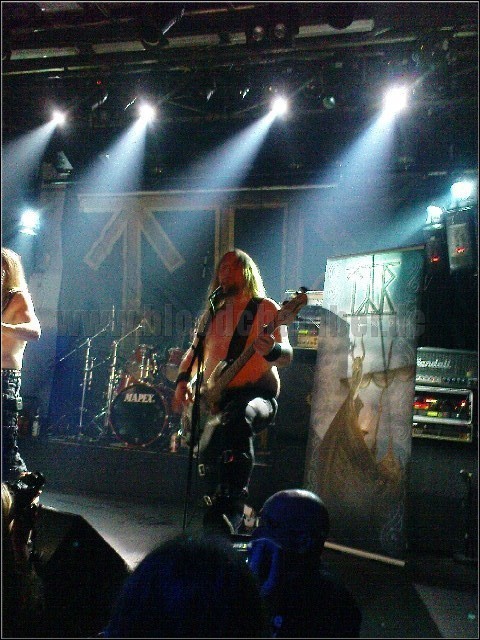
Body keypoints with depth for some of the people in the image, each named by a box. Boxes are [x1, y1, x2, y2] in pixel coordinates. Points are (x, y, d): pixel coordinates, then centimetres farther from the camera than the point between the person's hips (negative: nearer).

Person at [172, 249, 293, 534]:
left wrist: (272, 350, -33)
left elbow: (287, 356, -9)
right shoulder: (212, 313, 20)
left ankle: (230, 509, -38)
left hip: (257, 395, -6)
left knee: (238, 417, -38)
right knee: (208, 449, -17)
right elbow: (194, 352, 25)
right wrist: (184, 381, 5)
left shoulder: (266, 308, 3)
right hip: (217, 398, 6)